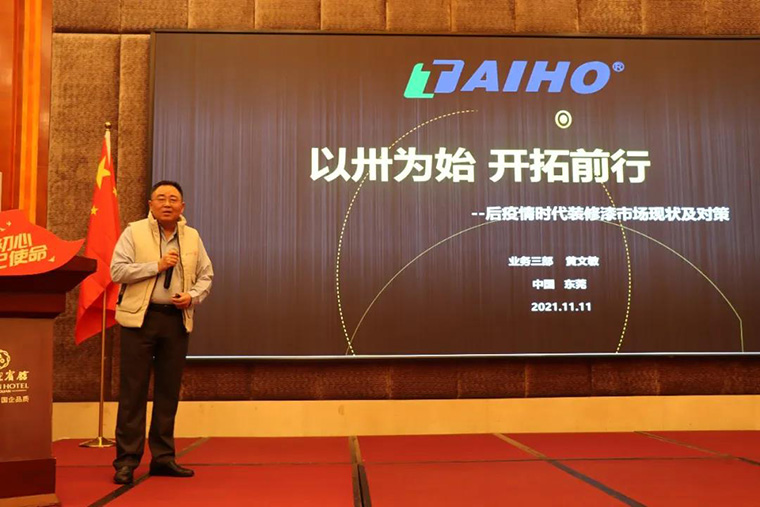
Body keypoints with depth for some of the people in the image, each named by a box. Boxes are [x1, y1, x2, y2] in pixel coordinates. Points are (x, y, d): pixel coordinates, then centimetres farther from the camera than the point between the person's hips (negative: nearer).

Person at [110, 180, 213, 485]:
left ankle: (163, 457, 17)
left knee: (168, 391, 8)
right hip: (140, 318, -4)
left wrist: (192, 296, -5)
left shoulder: (192, 237, 12)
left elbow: (206, 276, 14)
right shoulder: (134, 232, 1)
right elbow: (118, 270, -8)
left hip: (177, 319, 4)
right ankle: (126, 460, 5)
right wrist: (157, 265, -14)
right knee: (133, 390, -2)